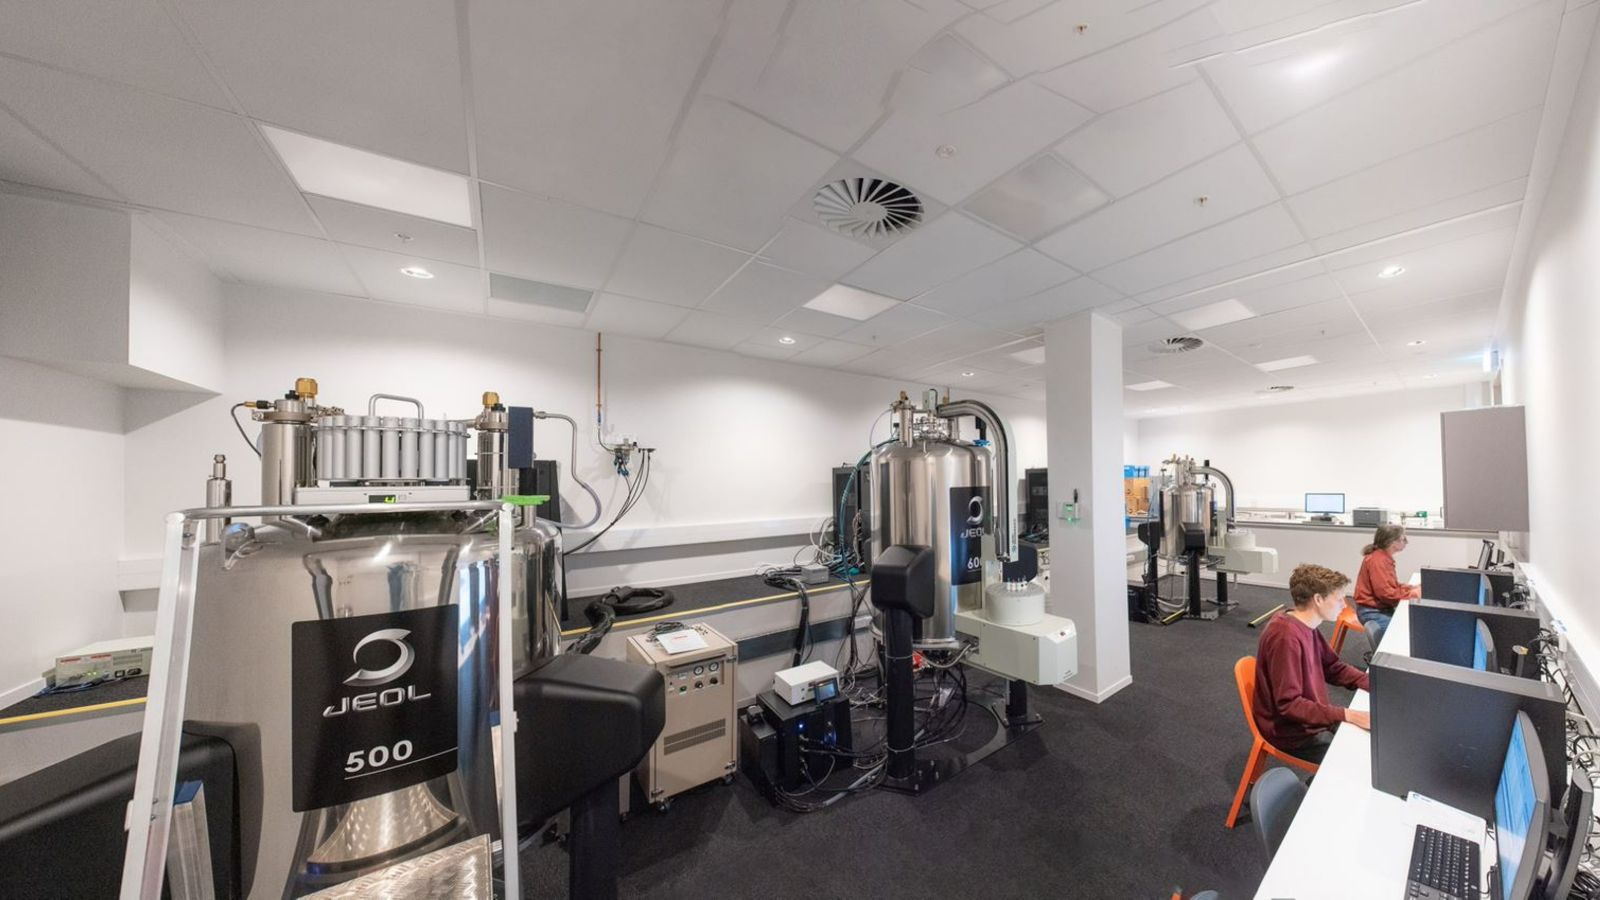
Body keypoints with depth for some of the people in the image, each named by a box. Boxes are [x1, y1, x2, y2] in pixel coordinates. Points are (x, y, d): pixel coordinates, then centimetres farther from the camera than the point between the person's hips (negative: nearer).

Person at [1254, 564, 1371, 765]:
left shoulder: (1307, 627, 0)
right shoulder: (1286, 637, -29)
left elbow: (1334, 667, 13)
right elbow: (1289, 704, -27)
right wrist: (1347, 715, -30)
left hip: (1312, 719, 9)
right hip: (1293, 733, -9)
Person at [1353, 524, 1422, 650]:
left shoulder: (1384, 557, 8)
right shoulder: (1378, 560, -21)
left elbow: (1393, 585, 15)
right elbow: (1386, 593, -22)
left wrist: (1413, 588, 0)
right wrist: (1412, 594, -14)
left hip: (1381, 608, 10)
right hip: (1372, 612, -10)